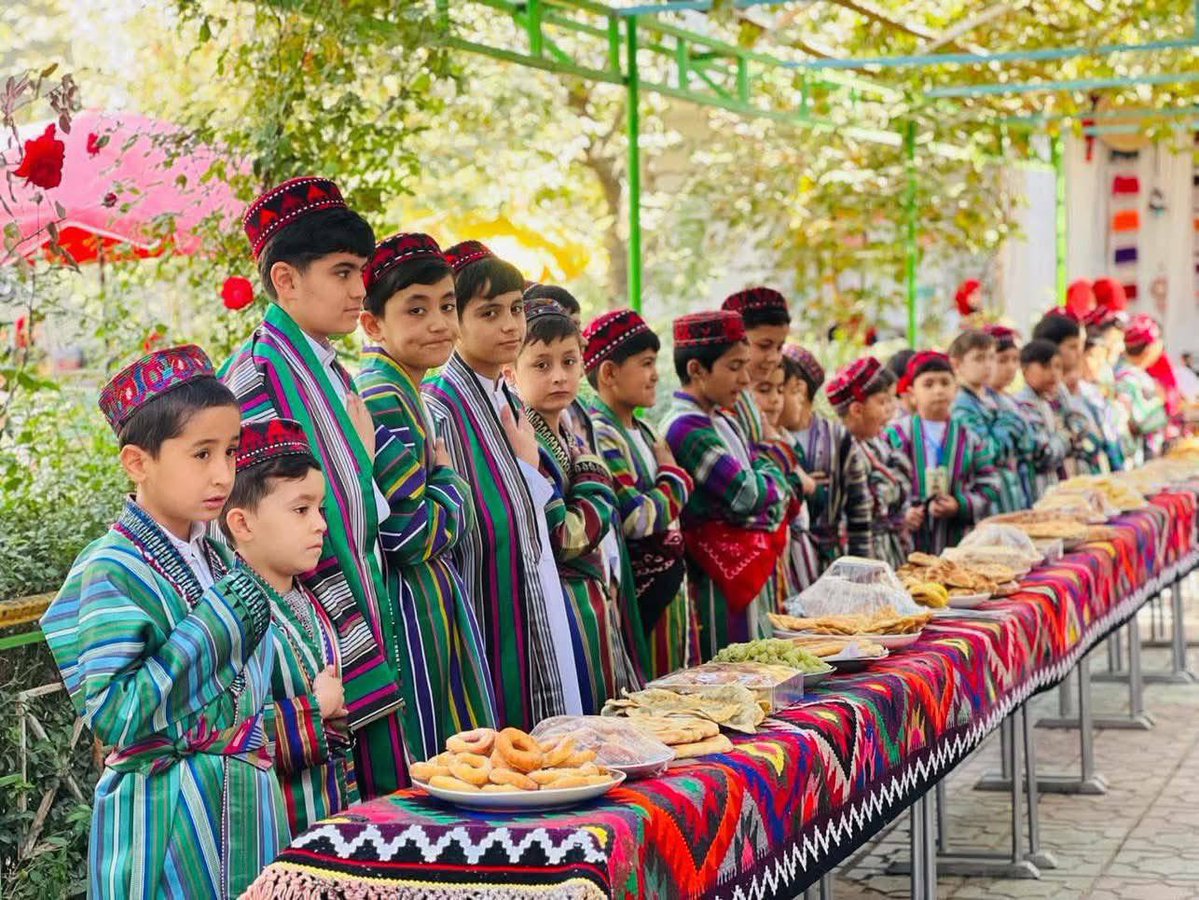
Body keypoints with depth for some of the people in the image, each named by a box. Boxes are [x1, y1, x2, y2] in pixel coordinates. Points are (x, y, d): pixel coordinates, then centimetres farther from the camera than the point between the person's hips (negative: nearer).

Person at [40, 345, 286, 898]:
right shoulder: (111, 572, -15)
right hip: (165, 818, -7)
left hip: (247, 809, 7)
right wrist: (214, 625, -22)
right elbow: (114, 719, -22)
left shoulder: (218, 560, 8)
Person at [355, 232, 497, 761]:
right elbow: (410, 534, -20)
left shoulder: (406, 394, 14)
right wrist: (449, 478, -5)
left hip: (434, 600, 10)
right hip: (409, 611, -10)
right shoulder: (382, 398, -16)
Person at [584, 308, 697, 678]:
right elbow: (638, 519, -21)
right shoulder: (598, 436, -15)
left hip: (668, 592, 9)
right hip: (638, 597, -9)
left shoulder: (641, 432, 14)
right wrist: (674, 477, -6)